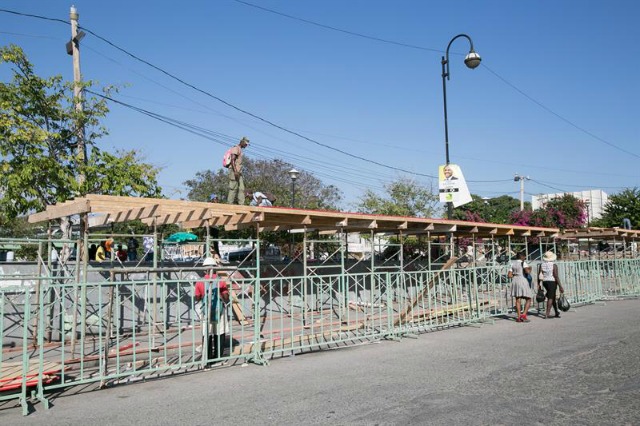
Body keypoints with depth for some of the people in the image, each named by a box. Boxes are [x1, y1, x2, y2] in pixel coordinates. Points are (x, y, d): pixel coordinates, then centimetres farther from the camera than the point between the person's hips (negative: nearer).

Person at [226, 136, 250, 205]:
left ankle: (241, 204, 0)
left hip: (238, 172, 10)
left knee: (241, 188, 3)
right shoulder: (236, 148, -6)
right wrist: (235, 171, -25)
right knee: (233, 188, -11)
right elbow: (232, 160, -17)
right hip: (234, 171, -10)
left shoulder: (240, 150, 23)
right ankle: (229, 203, -10)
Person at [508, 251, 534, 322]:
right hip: (523, 281, -6)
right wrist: (530, 269, 0)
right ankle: (524, 315, -9)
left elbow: (509, 275, 7)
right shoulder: (523, 263, -6)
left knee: (518, 300, 9)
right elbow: (527, 271, -21)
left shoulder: (513, 264, 11)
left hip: (515, 281, 6)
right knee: (528, 300, 3)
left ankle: (519, 317, 7)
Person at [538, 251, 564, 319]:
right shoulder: (554, 265, -12)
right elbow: (556, 277, -15)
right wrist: (560, 286, -11)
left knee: (553, 296, 20)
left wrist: (539, 284, 10)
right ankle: (547, 314, -8)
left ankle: (557, 312, 29)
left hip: (544, 282, 5)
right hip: (552, 282, -5)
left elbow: (539, 275, 1)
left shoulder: (541, 265, 1)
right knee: (550, 298, -2)